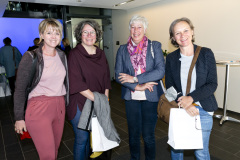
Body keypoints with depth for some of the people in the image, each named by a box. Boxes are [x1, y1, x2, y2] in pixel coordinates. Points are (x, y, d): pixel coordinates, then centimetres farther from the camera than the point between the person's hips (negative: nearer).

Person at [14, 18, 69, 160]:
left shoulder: (63, 56, 8)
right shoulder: (31, 57, -8)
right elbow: (20, 89, -6)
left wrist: (66, 104, 14)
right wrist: (19, 117, -6)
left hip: (59, 108, 5)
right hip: (39, 109, -5)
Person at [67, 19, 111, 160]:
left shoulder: (101, 54, 8)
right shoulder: (75, 54, -8)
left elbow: (106, 79, 10)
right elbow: (77, 83, -16)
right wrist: (96, 99, -18)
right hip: (80, 104, -5)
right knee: (82, 138, 7)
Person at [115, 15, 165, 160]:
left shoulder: (155, 46, -1)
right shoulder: (123, 49, 4)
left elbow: (161, 71, -12)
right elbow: (118, 75, -3)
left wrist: (134, 79, -16)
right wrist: (137, 87, -14)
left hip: (151, 97, -1)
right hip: (131, 97, 2)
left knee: (148, 135, 9)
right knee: (134, 134, 15)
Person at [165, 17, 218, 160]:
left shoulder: (206, 53, -3)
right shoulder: (171, 58, 2)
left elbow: (212, 84, -6)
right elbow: (169, 86, 0)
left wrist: (191, 98, -20)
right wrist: (184, 105, -15)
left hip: (202, 110, -1)